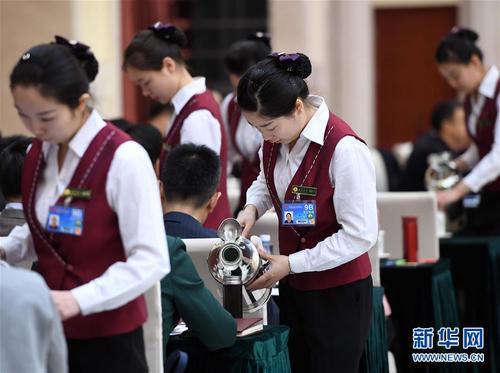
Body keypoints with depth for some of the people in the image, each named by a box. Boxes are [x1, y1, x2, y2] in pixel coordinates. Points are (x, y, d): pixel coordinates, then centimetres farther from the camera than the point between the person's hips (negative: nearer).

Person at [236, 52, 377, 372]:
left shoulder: (344, 150, -25)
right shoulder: (276, 139, -1)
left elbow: (360, 234, -23)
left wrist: (291, 264, -20)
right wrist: (253, 208, -4)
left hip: (338, 295, -7)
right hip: (293, 286, 7)